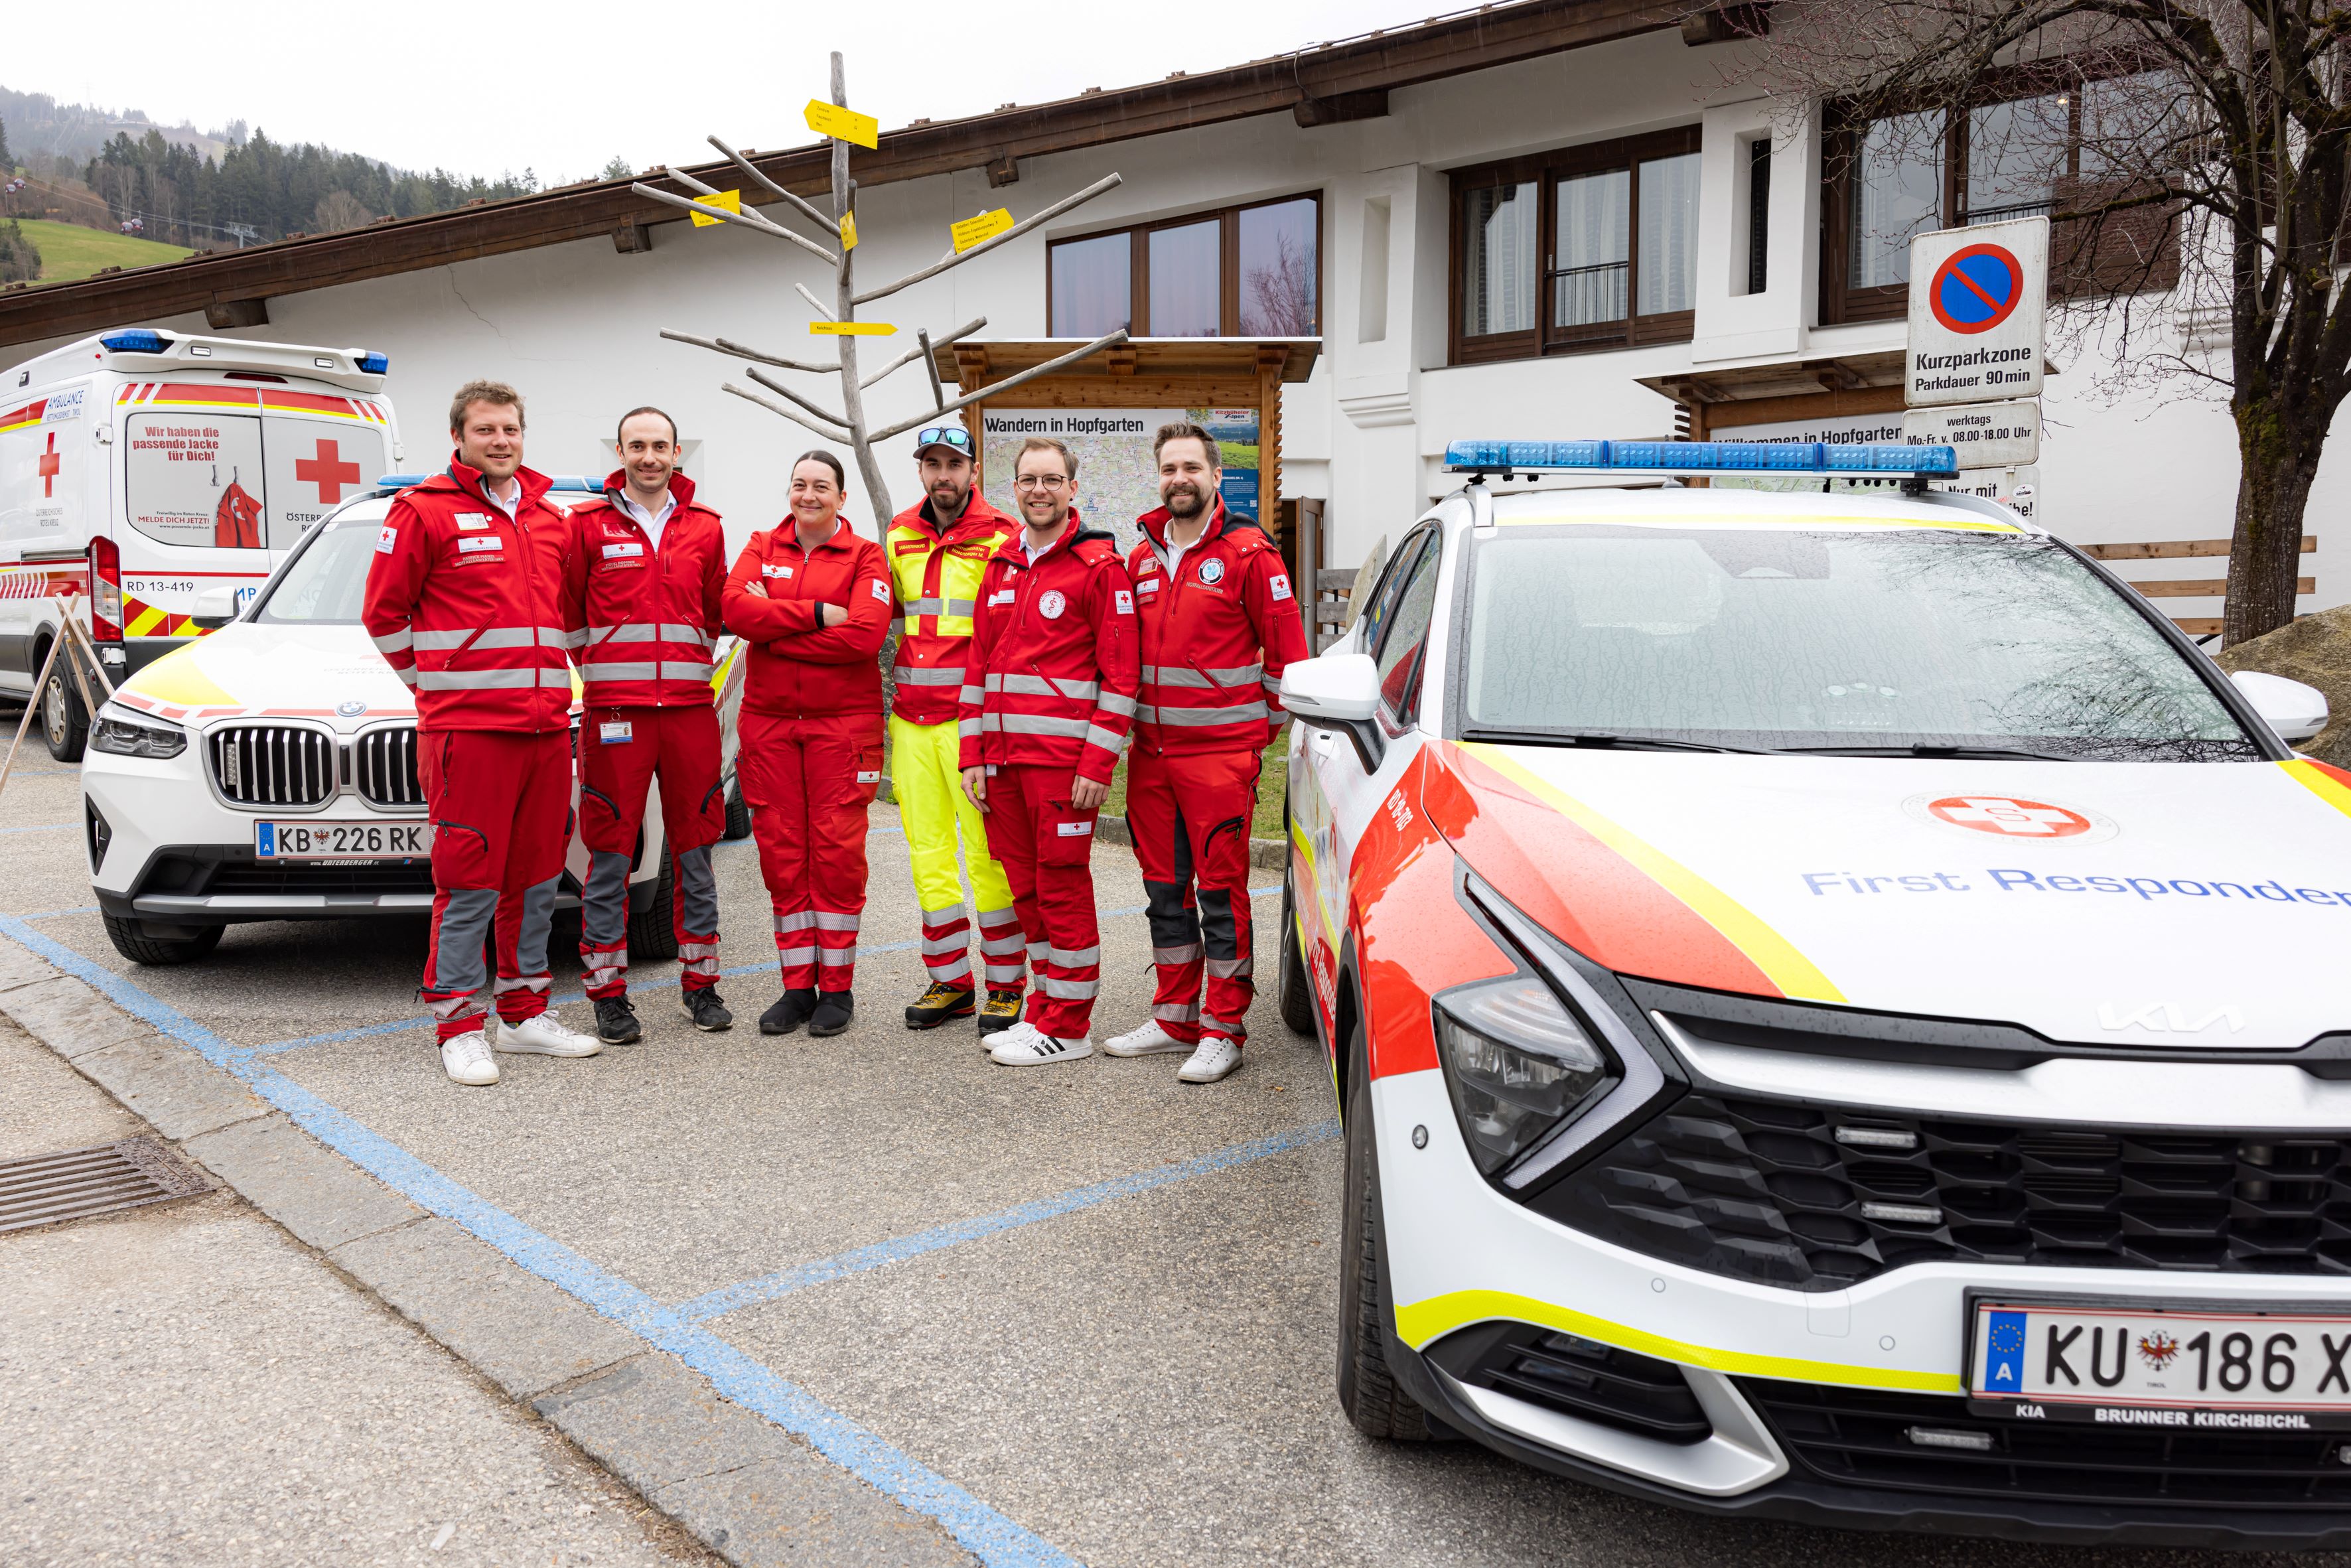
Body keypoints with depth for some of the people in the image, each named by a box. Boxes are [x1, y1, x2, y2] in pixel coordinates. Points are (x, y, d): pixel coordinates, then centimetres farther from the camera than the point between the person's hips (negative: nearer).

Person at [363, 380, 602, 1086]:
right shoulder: (425, 510, -1)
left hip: (546, 723, 6)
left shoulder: (550, 519, 16)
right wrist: (434, 681, 3)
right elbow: (383, 611, 0)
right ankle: (459, 1027, 5)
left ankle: (525, 1013, 21)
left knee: (537, 874, 11)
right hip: (466, 728, -6)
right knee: (468, 881, -4)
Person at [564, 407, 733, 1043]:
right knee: (610, 858, 1)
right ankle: (609, 996, 10)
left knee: (695, 852, 8)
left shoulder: (704, 528, 10)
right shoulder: (588, 524, 2)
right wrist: (602, 664, 4)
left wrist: (692, 663, 12)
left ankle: (700, 982, 19)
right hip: (613, 710, -3)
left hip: (690, 707, 3)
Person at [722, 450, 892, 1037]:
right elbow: (735, 608, -7)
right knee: (782, 852, 5)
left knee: (837, 853, -3)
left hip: (842, 723, -3)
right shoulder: (762, 547, 11)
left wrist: (773, 629, -10)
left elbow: (864, 636, -15)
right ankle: (797, 985, 14)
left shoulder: (864, 556, 1)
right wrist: (817, 614, -15)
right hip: (768, 721, 3)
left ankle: (836, 988, 7)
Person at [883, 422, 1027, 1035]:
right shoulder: (899, 535, 13)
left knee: (988, 852, -4)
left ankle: (1004, 985, 6)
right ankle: (950, 980, 19)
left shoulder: (1001, 538, -3)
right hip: (910, 719, 6)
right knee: (928, 852, 9)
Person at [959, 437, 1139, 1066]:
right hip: (1002, 757, 7)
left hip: (1063, 757, -7)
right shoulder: (1000, 566, 15)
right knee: (1026, 890, 12)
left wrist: (1099, 763, -15)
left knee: (1063, 889, -2)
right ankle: (1045, 1009, 24)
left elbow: (1120, 672, -9)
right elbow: (978, 664, 17)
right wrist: (973, 755, 10)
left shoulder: (1099, 566, -5)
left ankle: (1068, 1030, 7)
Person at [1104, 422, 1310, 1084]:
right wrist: (1135, 721, 15)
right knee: (1165, 887, 12)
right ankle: (1175, 1017, 24)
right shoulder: (1143, 556, 13)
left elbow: (1287, 649, -3)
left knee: (1221, 890, -2)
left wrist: (1263, 726, -1)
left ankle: (1223, 1029, 7)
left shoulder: (1247, 553, -5)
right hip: (1151, 751, 6)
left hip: (1220, 750, -6)